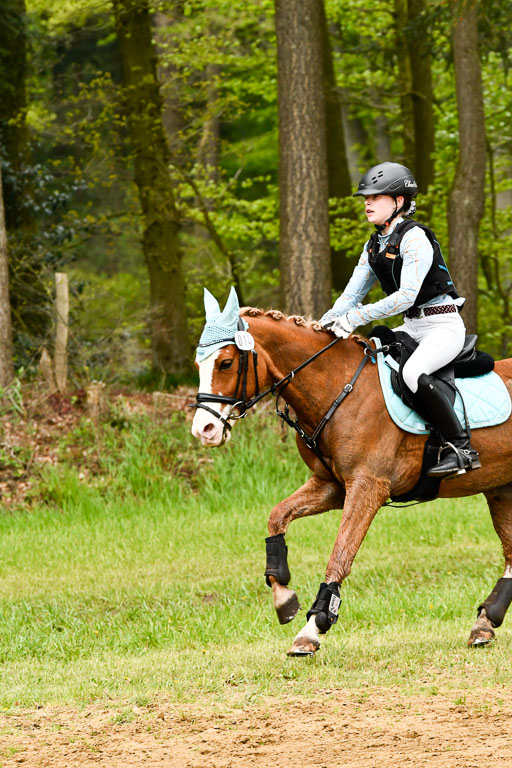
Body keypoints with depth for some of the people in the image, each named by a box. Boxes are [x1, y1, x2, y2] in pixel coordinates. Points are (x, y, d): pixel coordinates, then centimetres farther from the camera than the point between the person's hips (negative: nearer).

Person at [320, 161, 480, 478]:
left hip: (443, 325, -10)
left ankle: (461, 449, -27)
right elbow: (353, 291, 9)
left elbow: (407, 295, -25)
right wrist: (331, 321, -10)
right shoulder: (374, 245, 10)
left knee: (413, 372, -34)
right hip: (412, 327, 10)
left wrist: (358, 317, -27)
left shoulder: (414, 238, -17)